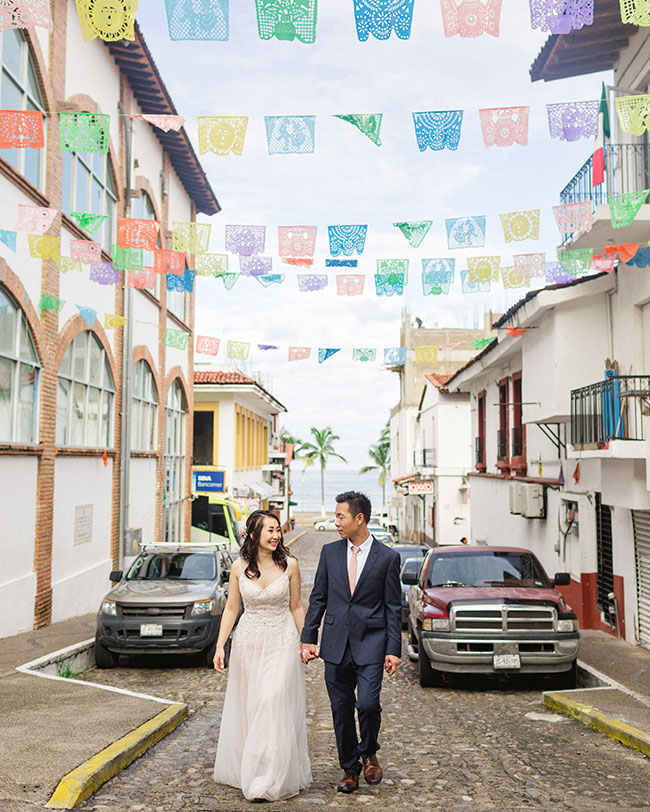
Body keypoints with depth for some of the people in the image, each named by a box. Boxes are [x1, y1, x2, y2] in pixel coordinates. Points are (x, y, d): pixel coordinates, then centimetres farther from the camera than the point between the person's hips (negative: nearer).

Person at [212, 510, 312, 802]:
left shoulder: (289, 565, -5)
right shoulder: (239, 567, -1)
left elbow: (296, 607, 3)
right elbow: (231, 608, 4)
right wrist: (220, 646, -1)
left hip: (282, 641, -2)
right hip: (248, 642, 2)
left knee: (274, 702, -12)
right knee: (246, 707, 11)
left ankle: (270, 779, -4)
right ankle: (244, 769, 29)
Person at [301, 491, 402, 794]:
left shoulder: (387, 557, -3)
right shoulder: (329, 552, 5)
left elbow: (393, 607, 0)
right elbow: (318, 598, 9)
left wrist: (393, 650, -4)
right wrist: (307, 638, 5)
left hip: (370, 644, -3)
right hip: (336, 644, 3)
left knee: (368, 703, -13)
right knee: (341, 709, 8)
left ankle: (369, 752, 17)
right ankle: (349, 769, 26)